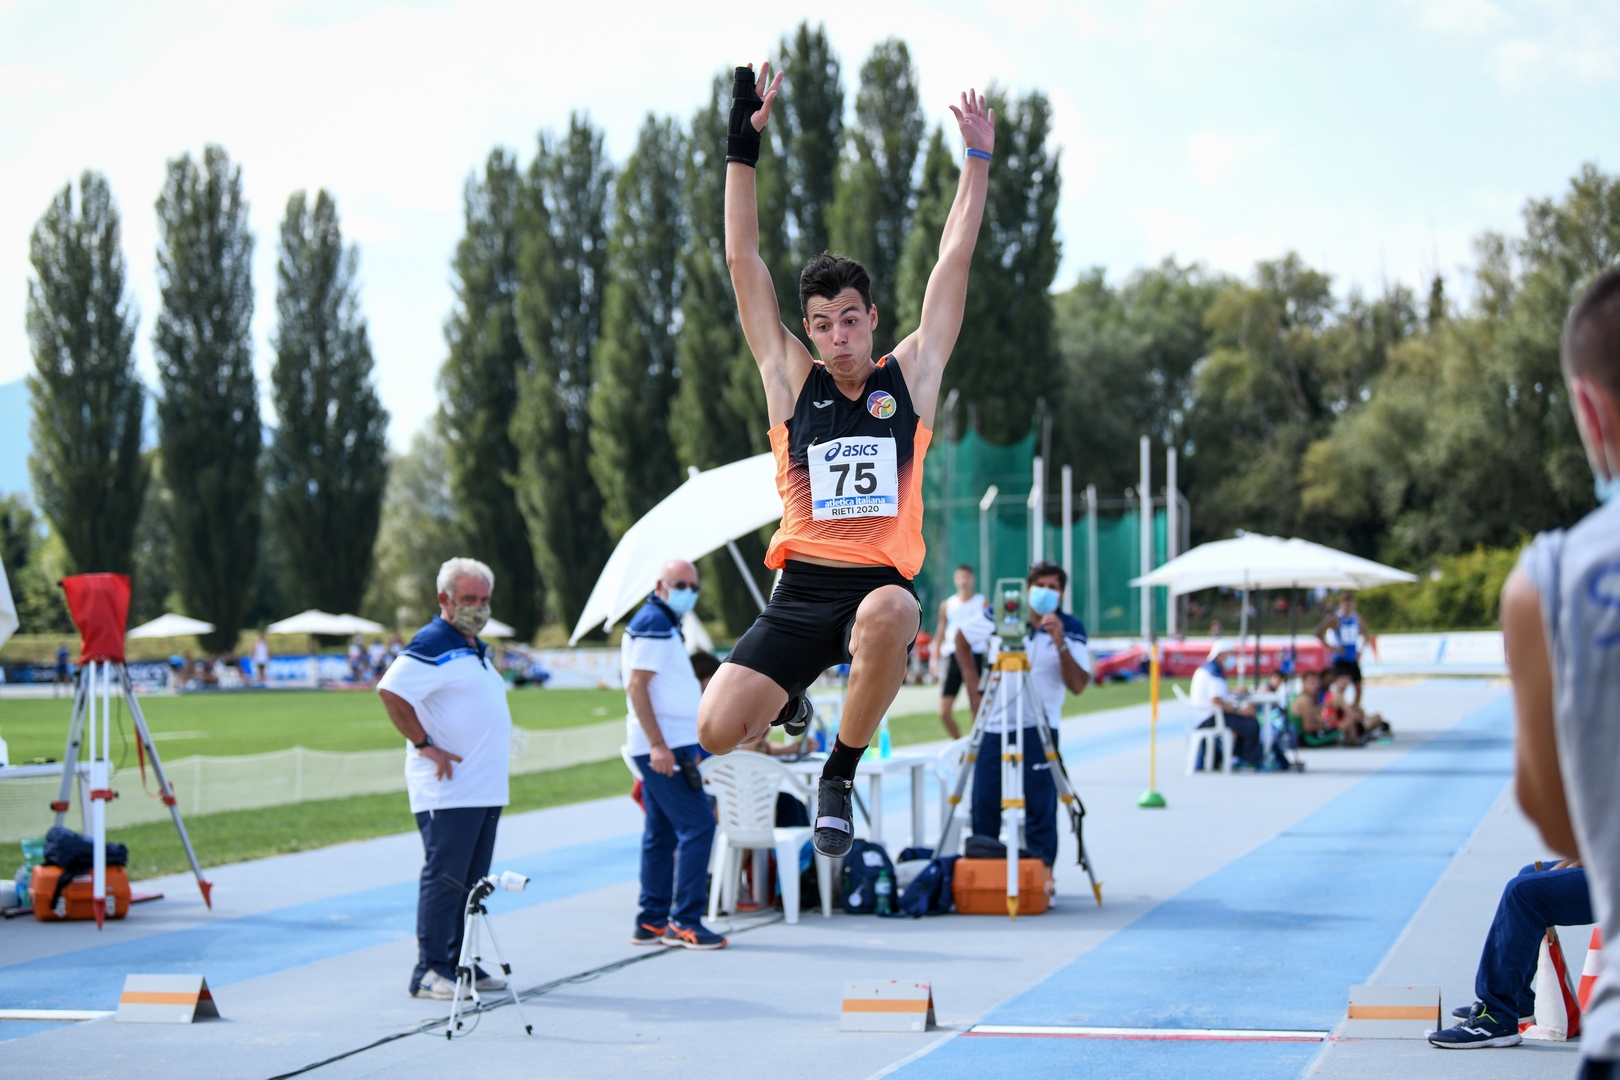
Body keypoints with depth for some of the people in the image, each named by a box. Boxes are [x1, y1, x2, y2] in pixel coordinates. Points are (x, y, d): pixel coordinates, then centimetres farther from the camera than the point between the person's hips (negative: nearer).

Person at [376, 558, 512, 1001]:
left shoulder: (478, 649, 19)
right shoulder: (432, 645, -11)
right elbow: (391, 691, -23)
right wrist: (425, 744, -20)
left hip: (485, 791, 9)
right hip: (448, 792, -9)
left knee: (471, 880, 12)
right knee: (443, 878, -7)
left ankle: (461, 964, 18)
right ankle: (430, 972, -4)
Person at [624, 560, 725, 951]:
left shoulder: (663, 624, 20)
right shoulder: (653, 623, -12)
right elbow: (636, 687, -19)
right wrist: (658, 745, -24)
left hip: (666, 745, 11)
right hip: (663, 745, -11)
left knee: (661, 833, 11)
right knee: (697, 824, -12)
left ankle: (652, 922, 15)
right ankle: (684, 921, -11)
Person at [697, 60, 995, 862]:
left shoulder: (910, 376, 8)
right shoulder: (791, 381, 8)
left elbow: (953, 262, 9)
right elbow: (743, 262, 6)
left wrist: (978, 160, 8)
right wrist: (743, 146, 2)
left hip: (881, 579, -1)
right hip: (802, 586, 1)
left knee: (888, 615, -39)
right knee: (716, 733, -13)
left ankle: (840, 775, -13)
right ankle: (790, 691, 27)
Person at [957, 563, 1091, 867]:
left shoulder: (1072, 630, -5)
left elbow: (1078, 685, -15)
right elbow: (962, 638, 16)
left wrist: (1060, 645, -27)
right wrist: (973, 684, 9)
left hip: (1038, 731, -2)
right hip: (993, 727, 2)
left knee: (1040, 809, -6)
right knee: (984, 807, 7)